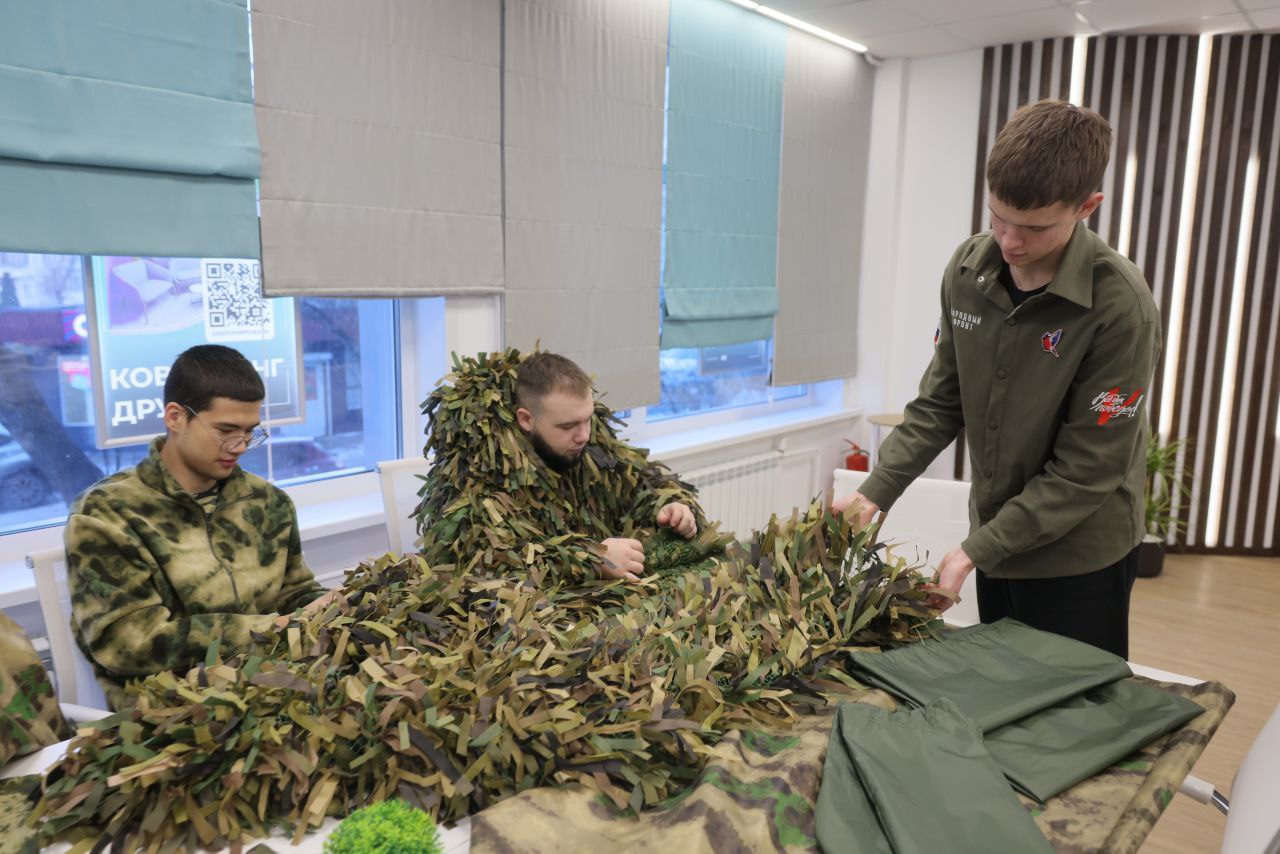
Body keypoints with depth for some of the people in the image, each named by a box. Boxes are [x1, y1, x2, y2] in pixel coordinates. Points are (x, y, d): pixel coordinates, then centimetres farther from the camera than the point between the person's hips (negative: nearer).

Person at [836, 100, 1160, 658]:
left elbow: (1086, 469, -20)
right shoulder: (968, 269, -7)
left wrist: (976, 550, -21)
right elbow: (940, 401, -1)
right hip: (995, 537, 5)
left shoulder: (1120, 306, -23)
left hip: (1078, 555, -5)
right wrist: (875, 493, -9)